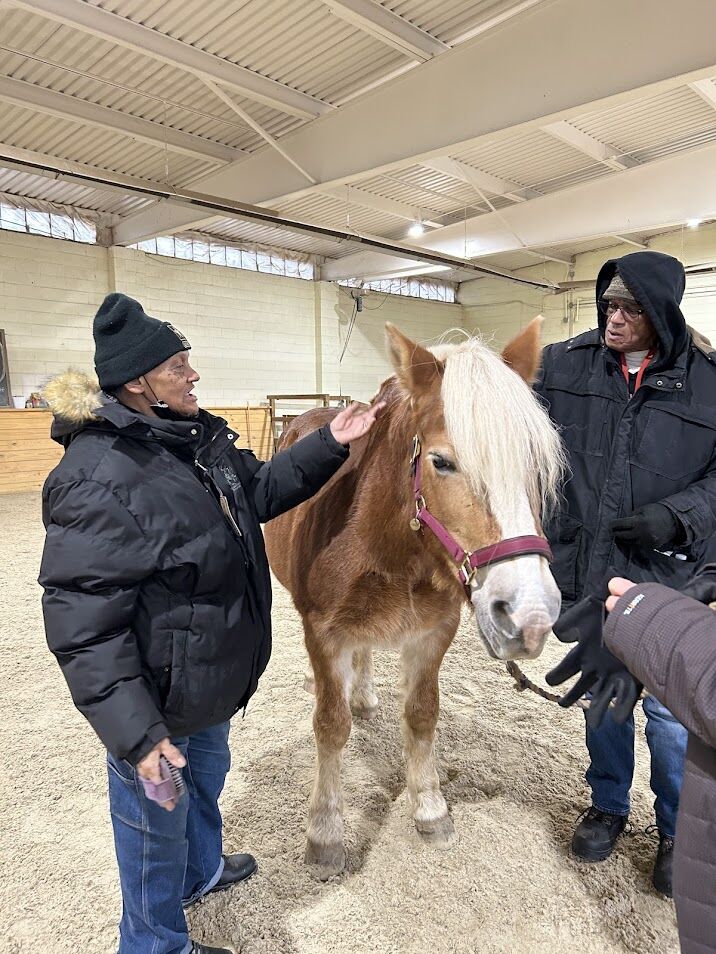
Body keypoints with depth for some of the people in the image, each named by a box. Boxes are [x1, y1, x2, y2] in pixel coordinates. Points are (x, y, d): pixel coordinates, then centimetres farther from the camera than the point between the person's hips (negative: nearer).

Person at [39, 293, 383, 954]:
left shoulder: (201, 439, -1)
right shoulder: (99, 479, -30)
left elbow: (262, 491, 12)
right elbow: (83, 625, -29)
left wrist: (330, 445, 1)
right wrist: (133, 732, -31)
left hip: (211, 675, 9)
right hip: (157, 698, -9)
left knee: (208, 776, 32)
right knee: (158, 820, 16)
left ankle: (202, 870, 62)